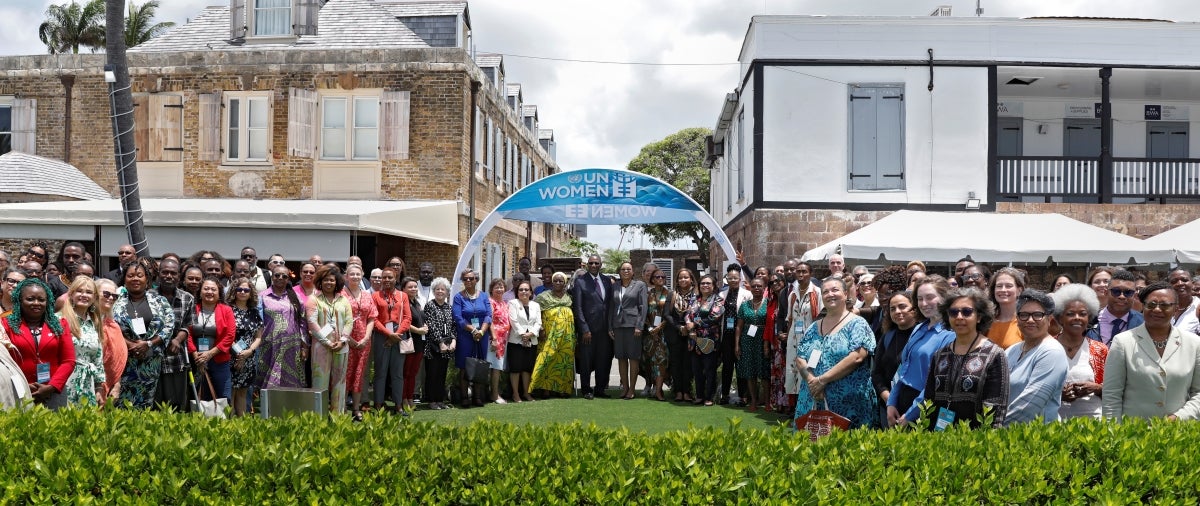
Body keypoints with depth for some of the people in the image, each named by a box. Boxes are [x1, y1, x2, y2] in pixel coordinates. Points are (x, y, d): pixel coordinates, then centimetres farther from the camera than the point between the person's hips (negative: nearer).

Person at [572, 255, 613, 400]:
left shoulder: (607, 280, 10)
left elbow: (610, 303, 13)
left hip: (605, 328, 4)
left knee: (603, 360, 9)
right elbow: (578, 308, -6)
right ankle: (586, 390, 14)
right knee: (586, 360, 3)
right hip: (588, 328, -4)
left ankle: (600, 389, 20)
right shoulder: (580, 282, -4)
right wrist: (584, 329, -12)